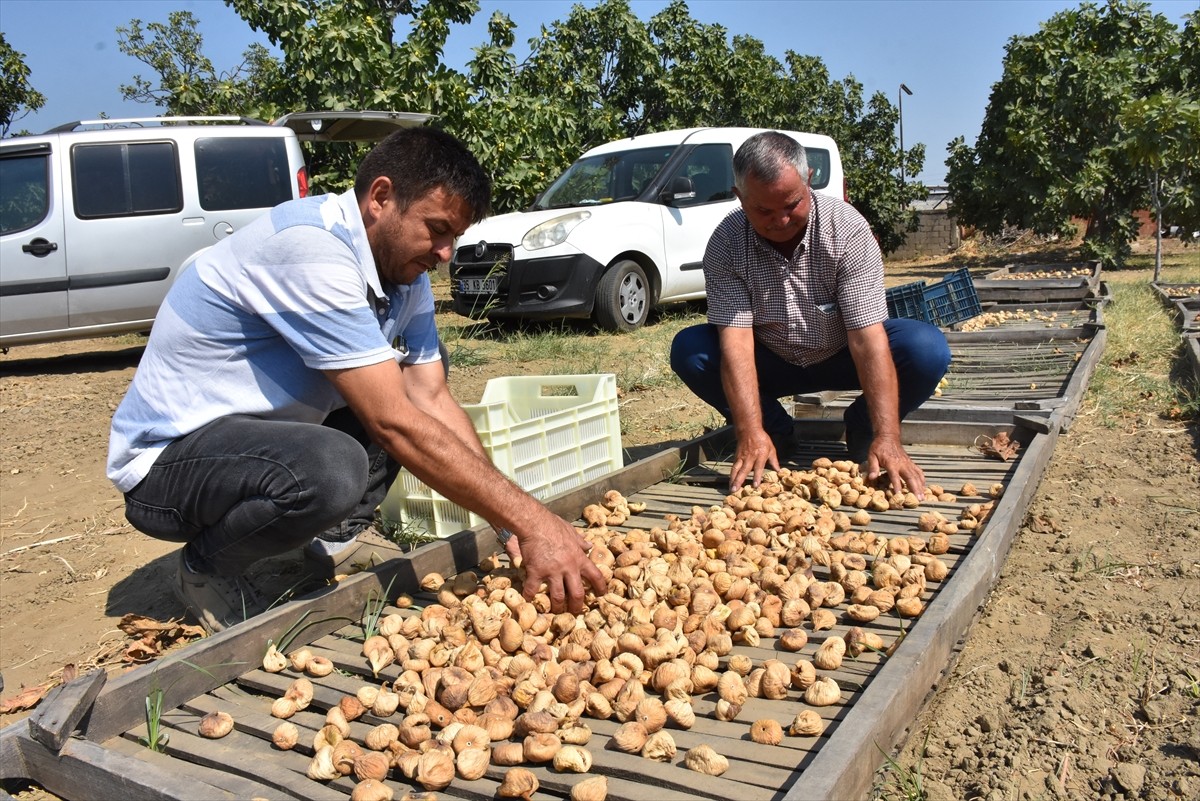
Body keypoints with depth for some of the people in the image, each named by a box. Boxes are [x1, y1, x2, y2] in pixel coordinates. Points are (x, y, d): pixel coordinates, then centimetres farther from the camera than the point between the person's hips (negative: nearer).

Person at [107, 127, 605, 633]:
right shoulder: (310, 249, -28)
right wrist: (529, 519, -30)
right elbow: (394, 423, -32)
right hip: (166, 456, -9)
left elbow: (433, 402, -3)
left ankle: (339, 536, 7)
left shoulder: (406, 276, -1)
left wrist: (516, 525, -13)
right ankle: (208, 568, -6)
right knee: (331, 471, -36)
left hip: (262, 429, 9)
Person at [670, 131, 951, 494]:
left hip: (841, 358, -1)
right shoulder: (726, 243, -21)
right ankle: (777, 433, -4)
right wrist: (751, 434, -39)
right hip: (772, 364, 1)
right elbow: (736, 342, -28)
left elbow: (868, 337, -30)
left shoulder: (846, 228, -25)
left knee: (927, 349, -28)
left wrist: (887, 438, -38)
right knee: (688, 350, -23)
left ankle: (862, 432, 0)